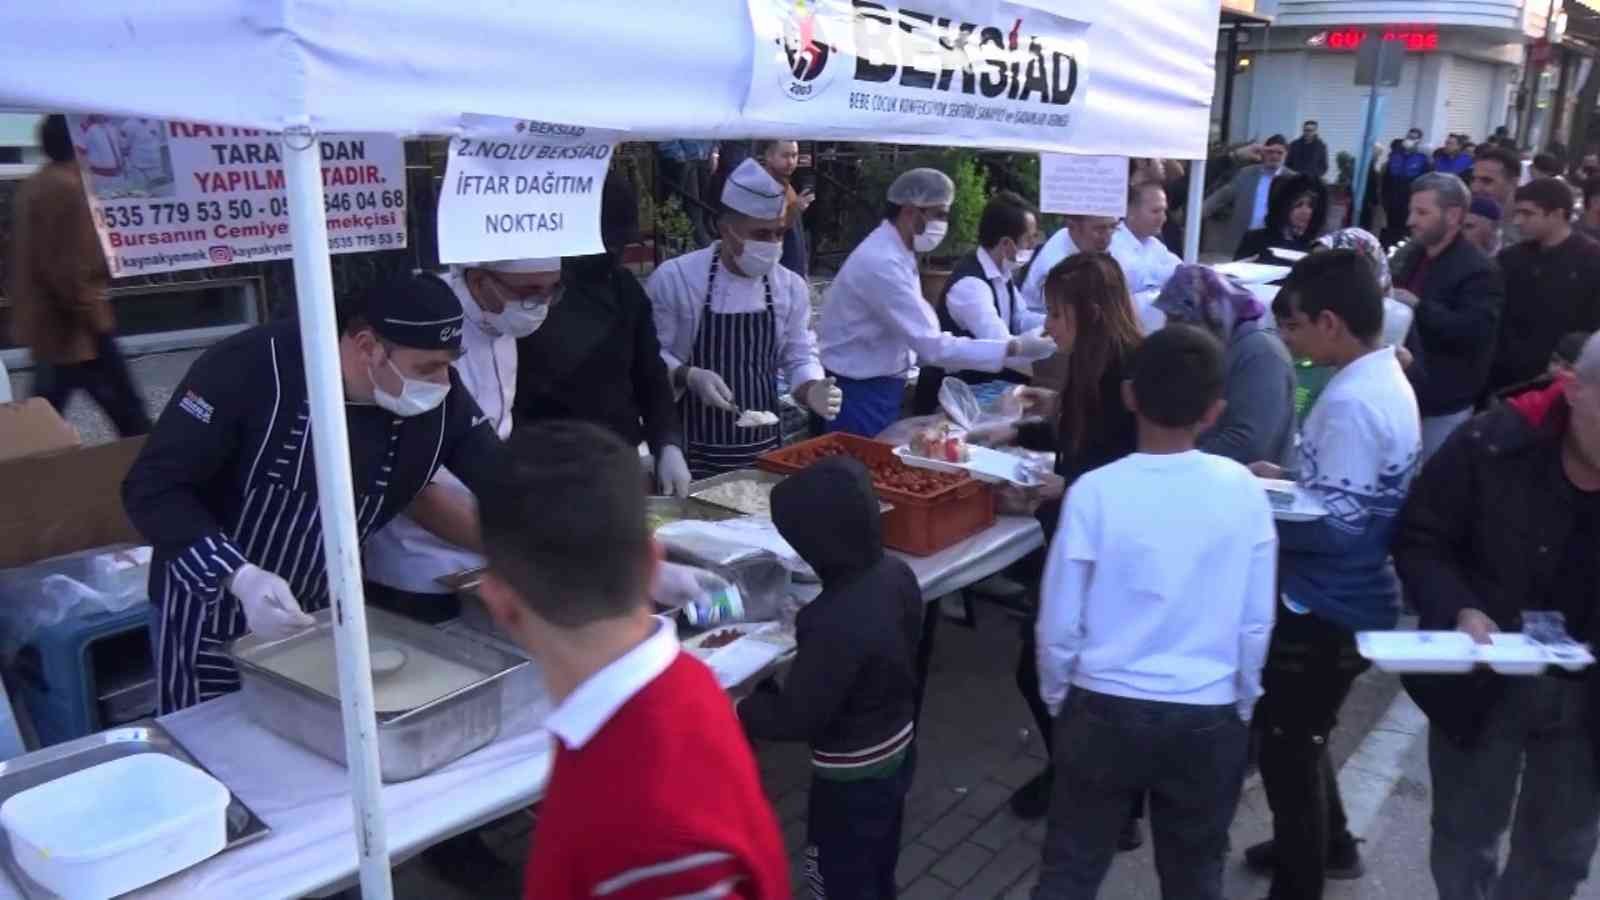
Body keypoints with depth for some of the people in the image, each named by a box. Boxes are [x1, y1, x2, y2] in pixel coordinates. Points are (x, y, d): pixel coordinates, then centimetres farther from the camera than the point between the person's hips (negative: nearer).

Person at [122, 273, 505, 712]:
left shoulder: (443, 401, -15)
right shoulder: (249, 368, -28)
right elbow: (152, 487, -24)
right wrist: (240, 576, -37)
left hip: (326, 613, 5)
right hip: (211, 616, -4)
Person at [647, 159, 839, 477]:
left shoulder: (791, 286, 2)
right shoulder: (674, 277, -10)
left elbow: (799, 358, 8)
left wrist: (811, 391, -12)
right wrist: (688, 376, -24)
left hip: (764, 448, 4)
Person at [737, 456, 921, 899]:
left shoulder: (836, 624, -36)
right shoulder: (896, 573, -11)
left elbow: (795, 717, -28)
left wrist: (733, 710, -15)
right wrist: (810, 629, 8)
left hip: (852, 777, -8)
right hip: (897, 750, 8)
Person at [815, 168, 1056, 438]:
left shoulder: (895, 254, 7)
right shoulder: (882, 263, -24)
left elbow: (919, 338, 10)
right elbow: (932, 347, -26)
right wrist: (1012, 349, -24)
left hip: (881, 388, 9)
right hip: (859, 395, -9)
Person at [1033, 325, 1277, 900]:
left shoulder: (1095, 491, -16)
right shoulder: (1242, 490, -10)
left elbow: (1059, 623, -9)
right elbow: (1258, 622, -1)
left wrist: (1057, 701, 10)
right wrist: (1241, 705, 15)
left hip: (1106, 711, -1)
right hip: (1208, 719, 2)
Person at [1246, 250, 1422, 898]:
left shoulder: (1352, 402, -26)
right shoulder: (1384, 379, 5)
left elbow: (1335, 526, -26)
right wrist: (1287, 478, 4)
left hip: (1326, 610, -10)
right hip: (1346, 602, 10)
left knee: (1286, 750, 7)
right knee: (1299, 736, 27)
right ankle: (1328, 845, 46)